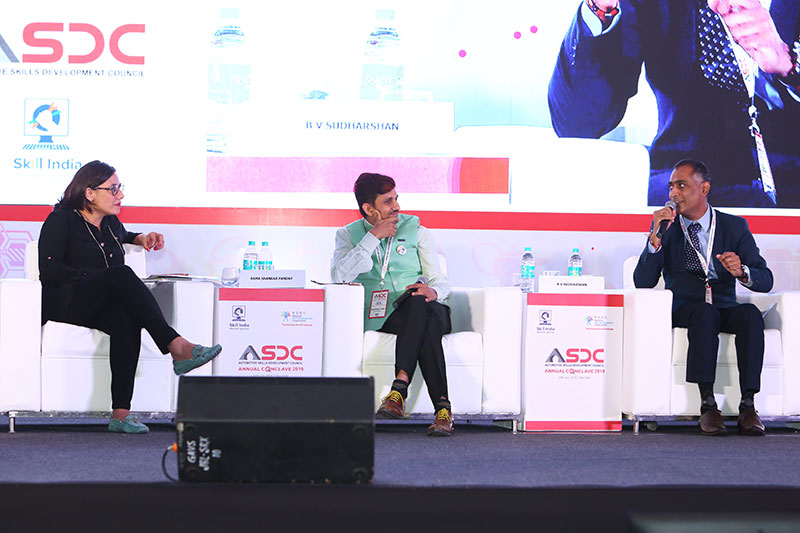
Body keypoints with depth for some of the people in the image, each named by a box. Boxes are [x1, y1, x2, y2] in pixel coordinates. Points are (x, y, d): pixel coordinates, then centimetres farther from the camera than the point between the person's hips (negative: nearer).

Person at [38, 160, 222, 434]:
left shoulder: (110, 222, 21)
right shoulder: (60, 221, 0)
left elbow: (123, 235, 46)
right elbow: (49, 270, -11)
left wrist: (142, 238, 22)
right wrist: (95, 277, -17)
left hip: (102, 307, 6)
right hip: (64, 304, -6)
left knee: (126, 318, -33)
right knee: (121, 273, -33)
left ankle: (121, 413, -43)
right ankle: (177, 348, -43)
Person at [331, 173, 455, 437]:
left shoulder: (416, 230, 14)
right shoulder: (349, 235, 12)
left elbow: (440, 281, 9)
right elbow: (340, 276, -10)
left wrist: (432, 291, -18)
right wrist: (374, 237, -10)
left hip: (423, 309, 1)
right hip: (381, 318, -1)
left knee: (418, 301, -39)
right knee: (426, 328, -37)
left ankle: (400, 387, -49)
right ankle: (442, 406, -46)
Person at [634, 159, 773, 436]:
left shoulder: (735, 227, 8)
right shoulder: (666, 228, 7)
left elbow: (765, 281, -1)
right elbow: (643, 283, -4)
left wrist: (741, 271, -24)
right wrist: (655, 238, -18)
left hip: (725, 308, 1)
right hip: (684, 310, -1)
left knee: (750, 313, -32)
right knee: (705, 312, -36)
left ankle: (748, 405, -33)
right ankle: (707, 405, -37)